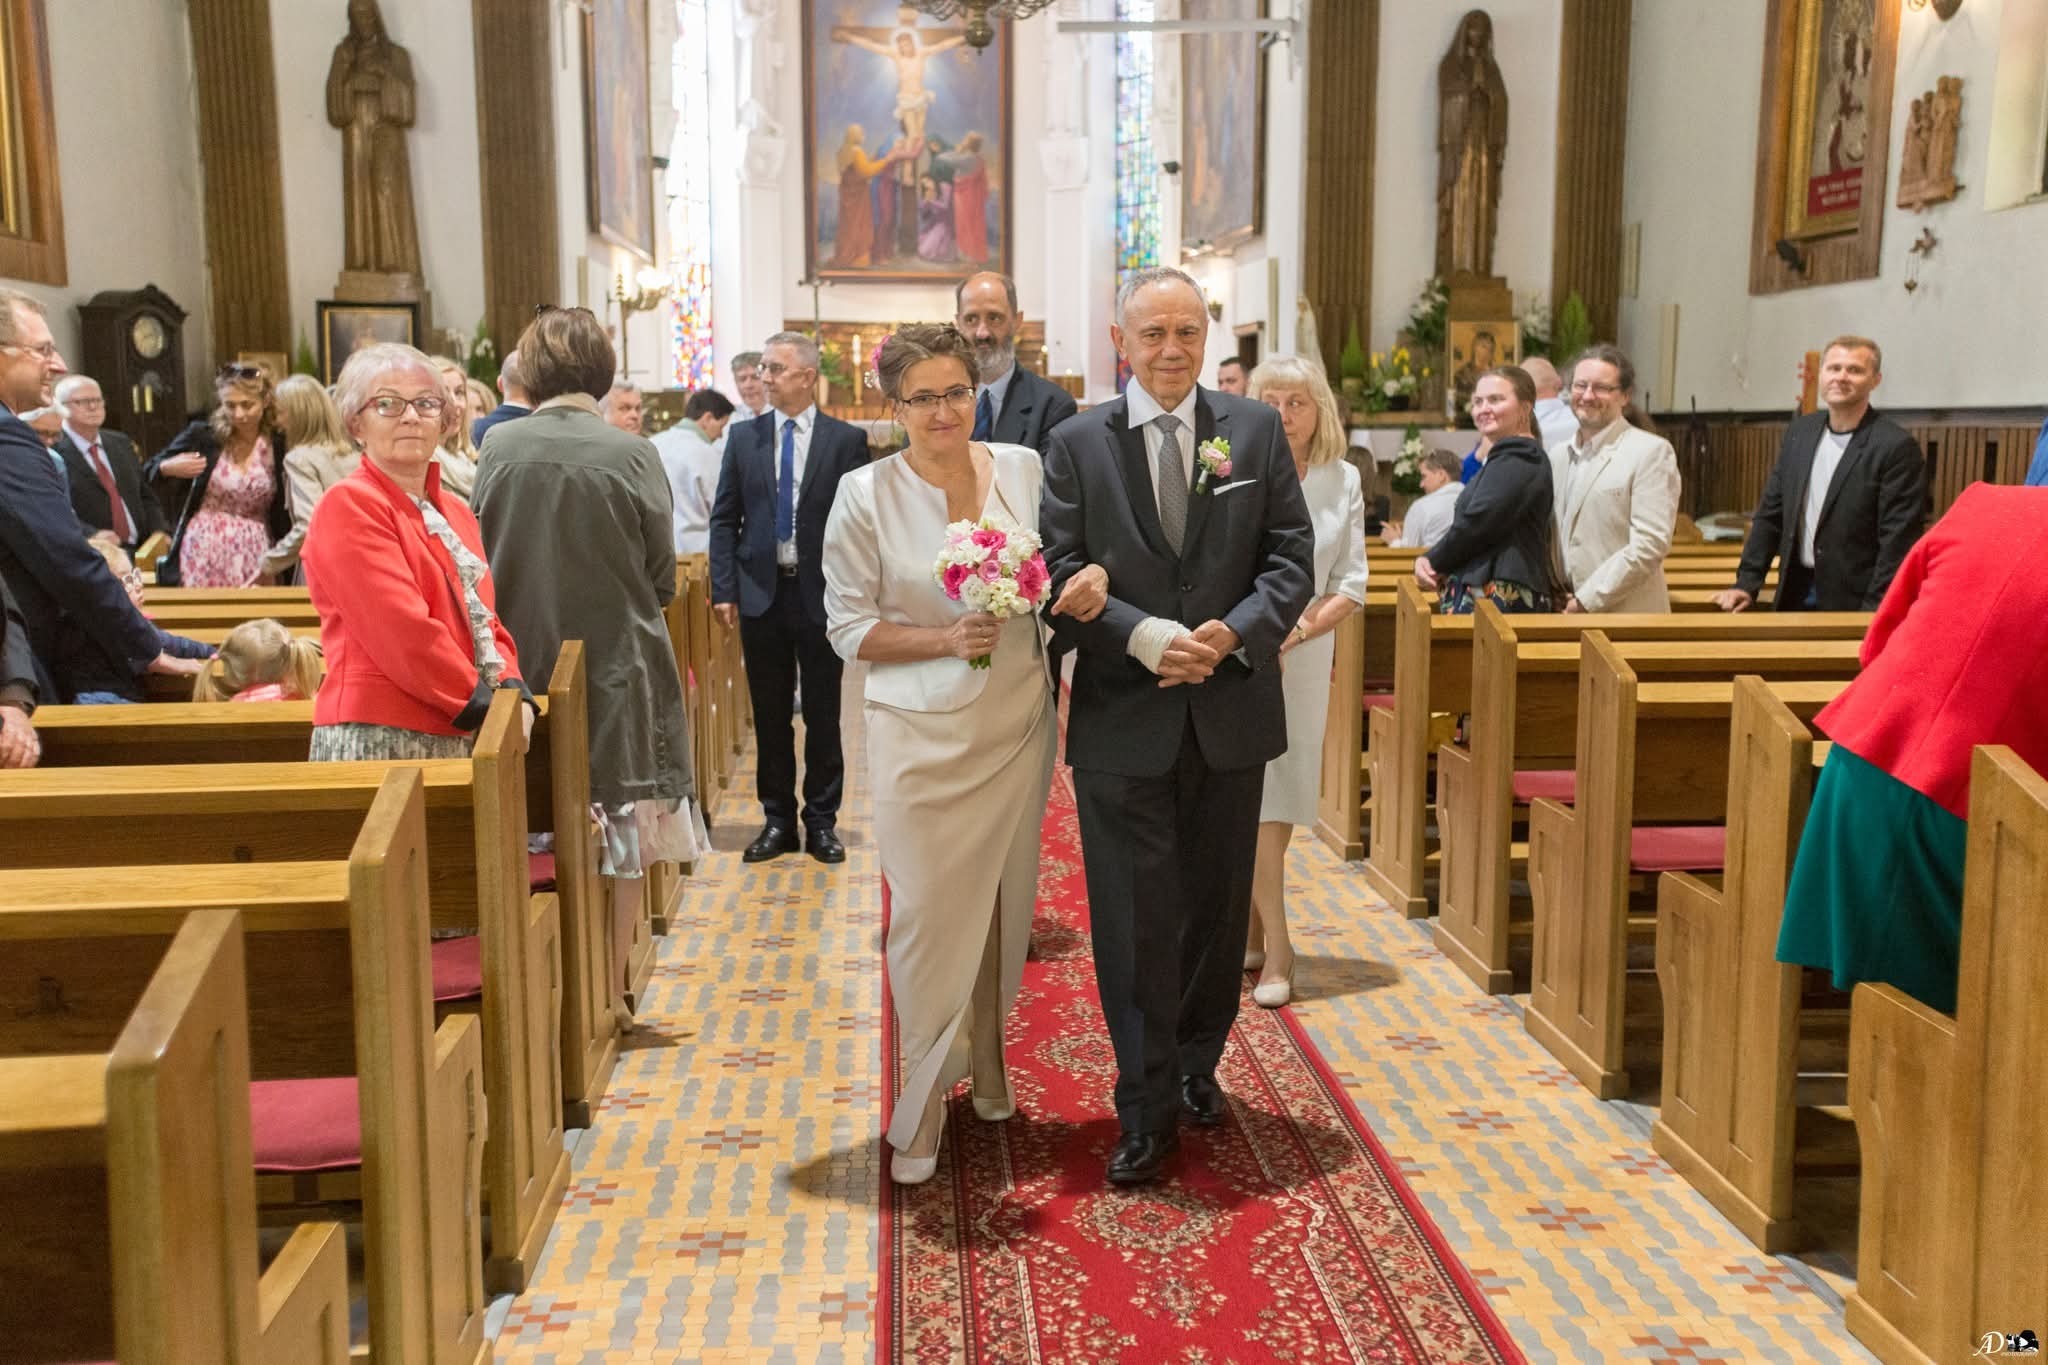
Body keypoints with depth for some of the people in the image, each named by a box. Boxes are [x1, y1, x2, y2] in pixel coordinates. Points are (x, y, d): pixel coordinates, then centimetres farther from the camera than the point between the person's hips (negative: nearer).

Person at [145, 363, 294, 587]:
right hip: (204, 550, 0)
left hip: (254, 555, 0)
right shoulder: (202, 435, -1)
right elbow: (149, 471, 9)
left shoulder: (279, 445, -1)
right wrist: (170, 468, -11)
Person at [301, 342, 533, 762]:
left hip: (459, 739, 7)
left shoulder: (454, 511, 17)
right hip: (380, 739, -7)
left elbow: (485, 619, 15)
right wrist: (482, 701, -13)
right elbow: (400, 630, -17)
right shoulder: (348, 506, -8)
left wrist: (512, 691, -3)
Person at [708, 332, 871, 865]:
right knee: (770, 715, 9)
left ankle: (822, 820, 18)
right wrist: (724, 590, -2)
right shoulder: (743, 437, 5)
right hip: (761, 593, 2)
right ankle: (777, 819, 20)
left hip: (822, 595, -2)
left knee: (823, 715, 6)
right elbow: (724, 518, 6)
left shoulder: (847, 439, -2)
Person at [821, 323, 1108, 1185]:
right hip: (921, 733, -3)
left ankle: (986, 1064, 36)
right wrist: (946, 640, -18)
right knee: (928, 913, -1)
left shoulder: (1023, 468, 0)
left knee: (1004, 904, 14)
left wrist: (1088, 580, -13)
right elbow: (849, 628, -5)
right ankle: (922, 1107, 15)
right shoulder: (865, 494, -7)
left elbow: (1060, 573, 10)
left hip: (1016, 724, 3)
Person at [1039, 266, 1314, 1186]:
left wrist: (1234, 634, -16)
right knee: (1135, 920, 2)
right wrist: (1146, 638, -20)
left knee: (1219, 905, 15)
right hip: (1121, 720, -2)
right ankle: (1146, 1111, 15)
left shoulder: (1257, 431, 4)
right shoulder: (1077, 443, -1)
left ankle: (1196, 1064, 37)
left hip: (1232, 710, 2)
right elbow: (1060, 575, -6)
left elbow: (1292, 558, 1)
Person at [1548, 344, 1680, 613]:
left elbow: (1651, 544, -13)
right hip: (1565, 611, 5)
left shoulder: (1651, 452, -5)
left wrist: (1586, 600, -14)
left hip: (1629, 618, -5)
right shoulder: (1559, 456, 14)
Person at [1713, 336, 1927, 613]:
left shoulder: (1896, 446, -11)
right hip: (1795, 594, 5)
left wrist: (1874, 611, -17)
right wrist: (1747, 584, 5)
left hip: (1854, 603, -5)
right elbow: (1770, 514, 11)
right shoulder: (1799, 431, 8)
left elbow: (1898, 541, -13)